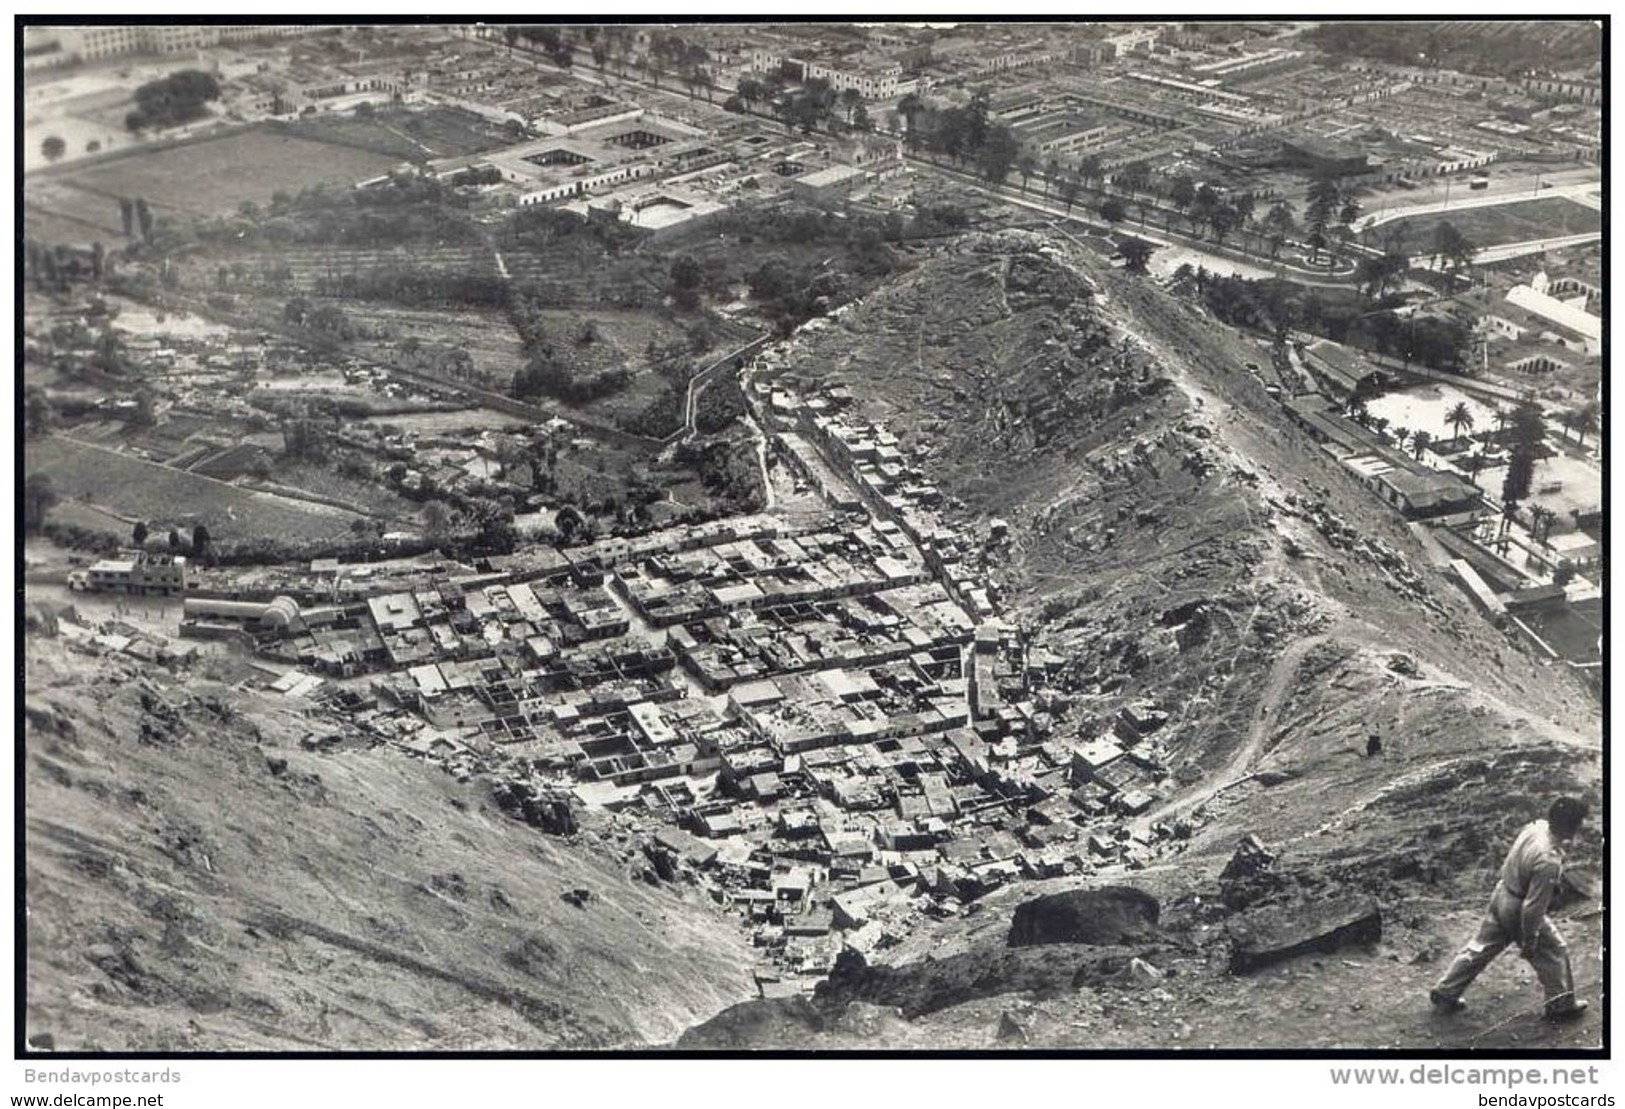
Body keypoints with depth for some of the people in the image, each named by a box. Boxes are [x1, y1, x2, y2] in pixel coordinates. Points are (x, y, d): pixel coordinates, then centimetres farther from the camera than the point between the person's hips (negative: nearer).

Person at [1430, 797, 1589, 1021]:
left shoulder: (1535, 826, -12)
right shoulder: (1549, 862, -34)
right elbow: (1533, 907, -27)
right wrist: (1529, 942, -15)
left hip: (1501, 894, 8)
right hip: (1517, 911, -8)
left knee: (1481, 947, 20)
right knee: (1554, 952, 15)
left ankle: (1444, 992, 30)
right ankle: (1561, 1005, 32)